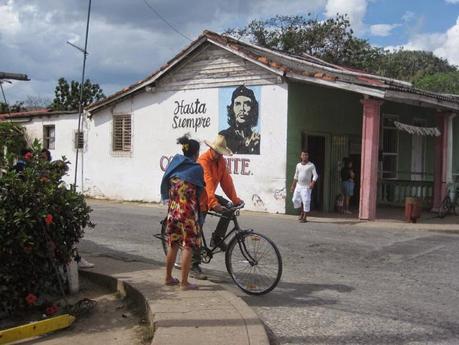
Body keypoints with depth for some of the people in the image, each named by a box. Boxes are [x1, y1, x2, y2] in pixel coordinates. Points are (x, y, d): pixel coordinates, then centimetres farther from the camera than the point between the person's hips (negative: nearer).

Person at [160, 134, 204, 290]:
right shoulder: (197, 169, -8)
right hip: (188, 212, -6)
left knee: (173, 245, 17)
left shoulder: (174, 163, 5)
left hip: (173, 211, 6)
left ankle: (168, 277, 27)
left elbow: (165, 187, 9)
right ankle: (184, 282, 4)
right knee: (187, 246, 1)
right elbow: (200, 191, 0)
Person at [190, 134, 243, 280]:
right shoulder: (204, 160, -24)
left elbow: (226, 180, -2)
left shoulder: (221, 161, 1)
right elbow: (208, 183, -35)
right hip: (199, 198, -8)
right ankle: (194, 267, 0)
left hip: (210, 195, 8)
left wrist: (235, 199, -11)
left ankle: (217, 238, 1)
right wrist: (214, 203, -44)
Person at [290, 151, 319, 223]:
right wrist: (293, 185, 16)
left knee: (306, 202, -9)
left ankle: (304, 218, -1)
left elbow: (315, 175, -13)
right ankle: (302, 212, 28)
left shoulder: (311, 165, -6)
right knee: (295, 200, 6)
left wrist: (313, 183, -28)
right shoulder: (298, 165, 9)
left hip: (306, 187, -5)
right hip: (298, 186, 6)